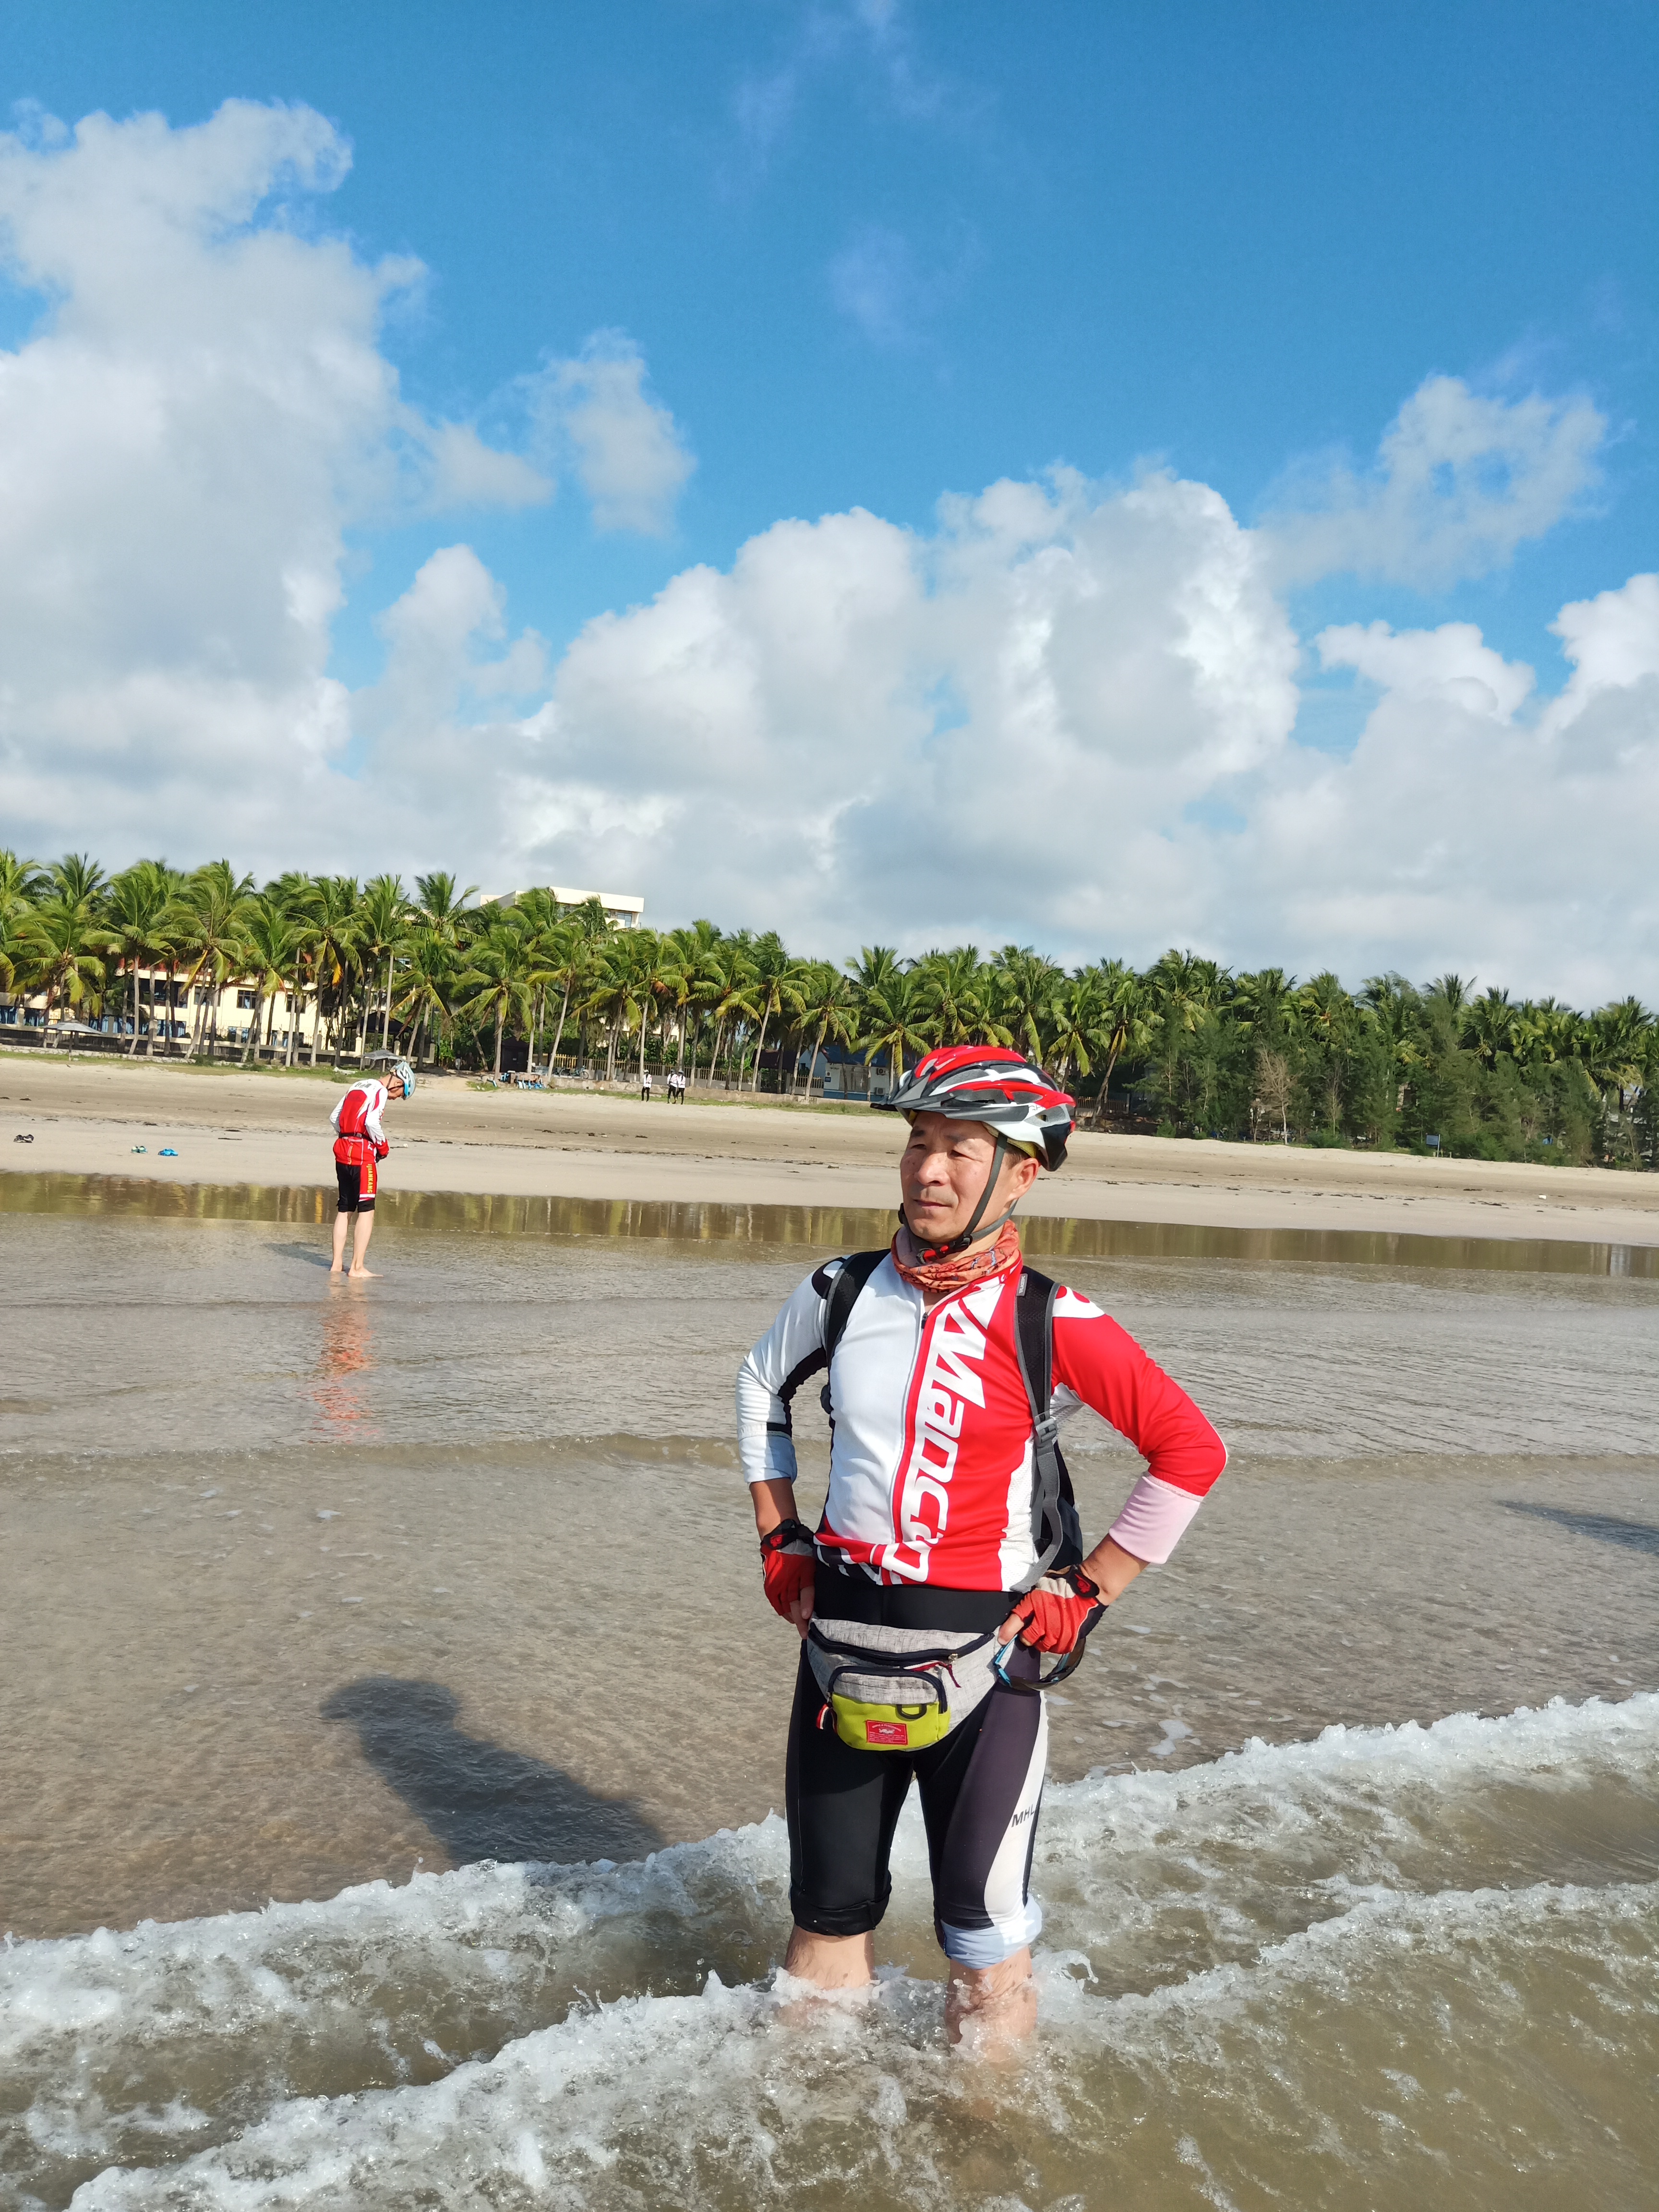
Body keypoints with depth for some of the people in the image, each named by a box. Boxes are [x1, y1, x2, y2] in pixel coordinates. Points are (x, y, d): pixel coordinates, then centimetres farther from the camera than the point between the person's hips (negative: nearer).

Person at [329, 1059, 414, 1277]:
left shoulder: (359, 1086, 18)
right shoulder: (381, 1091, -7)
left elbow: (334, 1117, 19)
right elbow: (372, 1122, -20)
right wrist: (383, 1147, -5)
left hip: (342, 1151, 8)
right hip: (362, 1154, -8)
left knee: (345, 1209, 14)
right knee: (366, 1211, -5)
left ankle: (337, 1264, 16)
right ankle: (357, 1268, -8)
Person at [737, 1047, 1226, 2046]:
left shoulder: (1052, 1326, -14)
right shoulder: (843, 1292, -1)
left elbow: (1192, 1452, -7)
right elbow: (762, 1387, 18)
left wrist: (1090, 1591, -6)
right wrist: (779, 1539, 12)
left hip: (980, 1656, -4)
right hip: (841, 1641, 4)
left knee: (986, 1936, 7)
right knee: (830, 1910, 18)